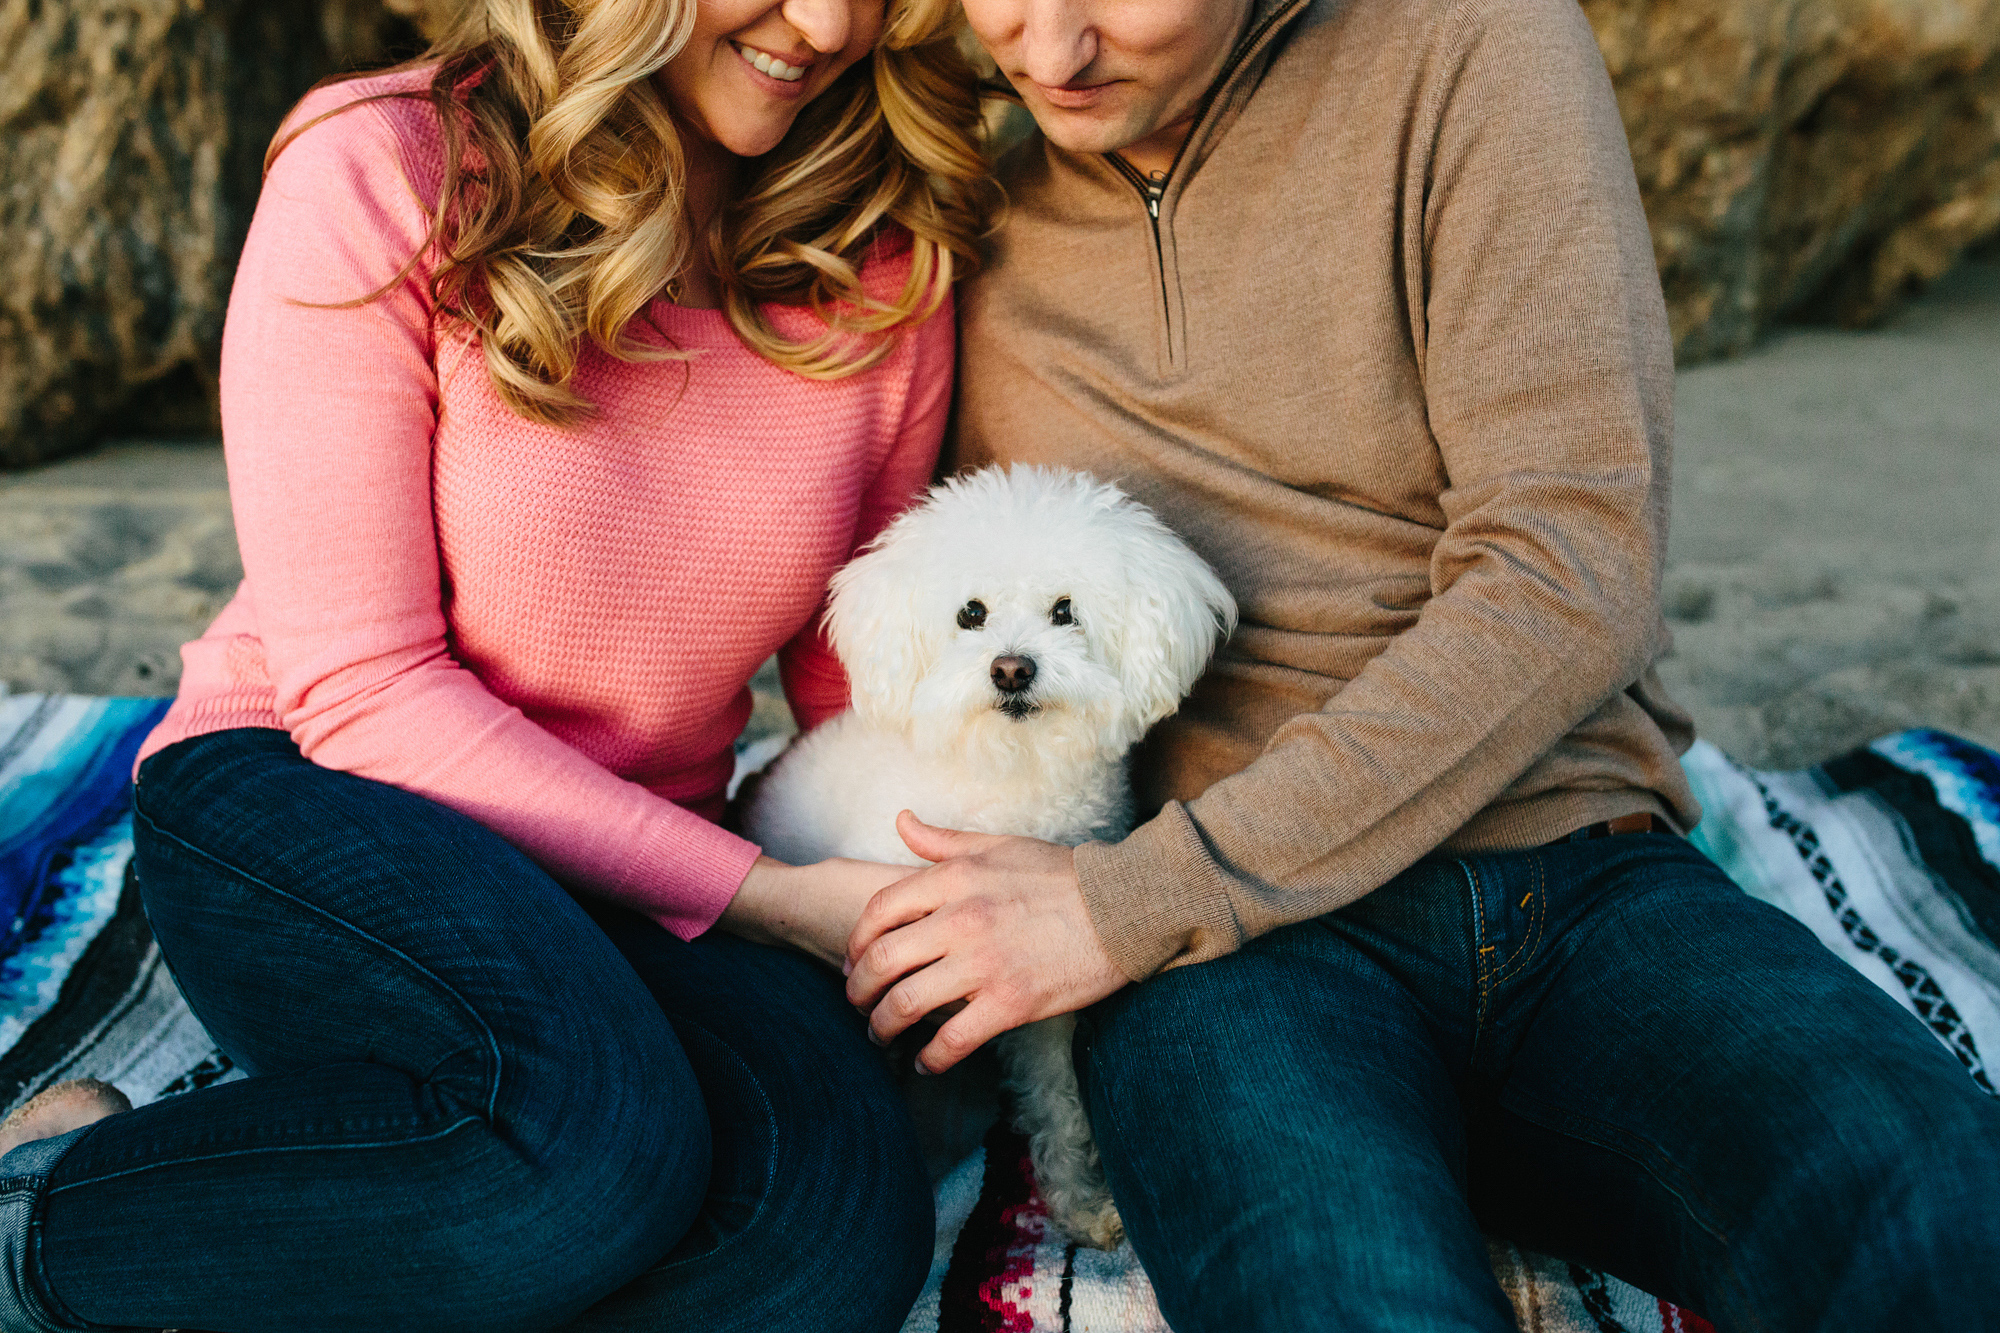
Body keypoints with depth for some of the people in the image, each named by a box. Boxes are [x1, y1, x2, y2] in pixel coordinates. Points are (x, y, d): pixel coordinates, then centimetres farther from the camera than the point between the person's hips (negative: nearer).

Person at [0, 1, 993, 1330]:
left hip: (635, 882, 4)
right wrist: (768, 895, -19)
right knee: (594, 1141, -36)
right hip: (301, 792, -3)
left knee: (840, 1216, -27)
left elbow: (857, 686, 9)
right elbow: (359, 692, -15)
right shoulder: (380, 175, -13)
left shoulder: (888, 269, -1)